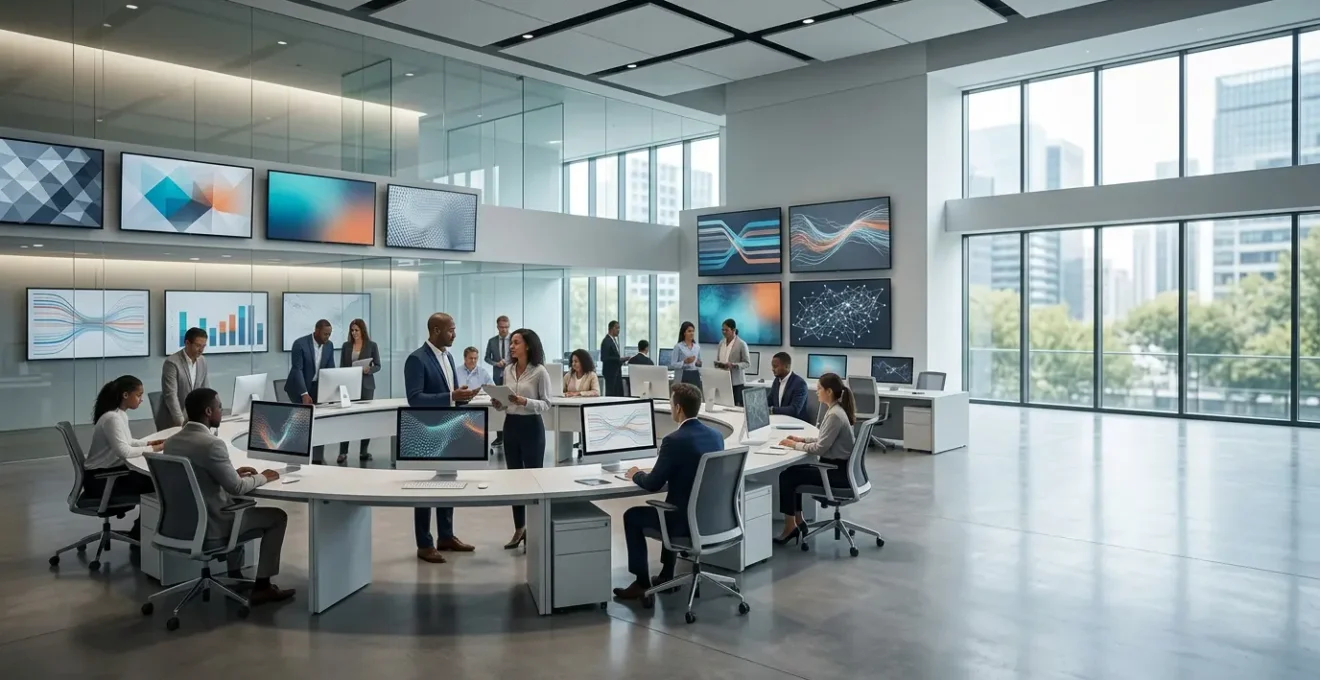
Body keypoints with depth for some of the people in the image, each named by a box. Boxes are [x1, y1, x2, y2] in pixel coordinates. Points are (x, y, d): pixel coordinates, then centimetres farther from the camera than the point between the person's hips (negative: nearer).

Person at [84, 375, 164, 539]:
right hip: (99, 479, -9)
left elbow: (125, 442, 20)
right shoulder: (112, 418, -24)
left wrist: (148, 443, 5)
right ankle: (138, 534, 5)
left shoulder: (120, 414, 5)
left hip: (111, 471, 9)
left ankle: (142, 529, 13)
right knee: (153, 486, -10)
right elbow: (124, 452, -31)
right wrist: (153, 449, -20)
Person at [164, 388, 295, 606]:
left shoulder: (171, 442, 3)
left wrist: (233, 472, 15)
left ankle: (235, 575, 36)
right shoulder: (212, 444, -24)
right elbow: (236, 488, -19)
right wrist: (262, 477, -1)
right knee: (278, 517, 7)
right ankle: (262, 586, 11)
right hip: (209, 528, -9)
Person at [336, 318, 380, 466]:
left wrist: (369, 369, -18)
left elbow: (378, 366, 2)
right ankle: (343, 453, -3)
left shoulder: (372, 345, 1)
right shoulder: (346, 346, 7)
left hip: (366, 386, -1)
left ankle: (363, 452, 11)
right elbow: (341, 366, 9)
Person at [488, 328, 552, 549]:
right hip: (510, 426, 6)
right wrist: (497, 403, -7)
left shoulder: (540, 371, -10)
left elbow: (546, 404, -11)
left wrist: (525, 402, -25)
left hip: (531, 427, -6)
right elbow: (506, 403, 14)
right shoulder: (508, 371, 8)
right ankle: (519, 529, 22)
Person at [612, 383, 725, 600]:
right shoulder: (716, 435, 2)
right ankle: (666, 574, 38)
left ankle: (642, 583, 19)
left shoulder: (674, 440, -20)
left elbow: (653, 484, -14)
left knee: (632, 516, 15)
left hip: (686, 520, -7)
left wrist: (636, 475, 7)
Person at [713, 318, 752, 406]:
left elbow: (747, 363, -7)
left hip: (736, 382, -5)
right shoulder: (721, 343, 11)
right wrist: (717, 364, -5)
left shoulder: (741, 344, -7)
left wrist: (733, 365, -21)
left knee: (737, 406, -3)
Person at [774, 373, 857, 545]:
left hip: (837, 471, -10)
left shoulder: (835, 415, -22)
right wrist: (803, 440, 8)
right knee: (792, 472, 13)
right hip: (837, 467, 10)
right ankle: (798, 522, 16)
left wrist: (795, 445, -10)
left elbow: (820, 448, -22)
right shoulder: (836, 410, 9)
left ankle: (791, 526, 4)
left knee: (786, 476, -7)